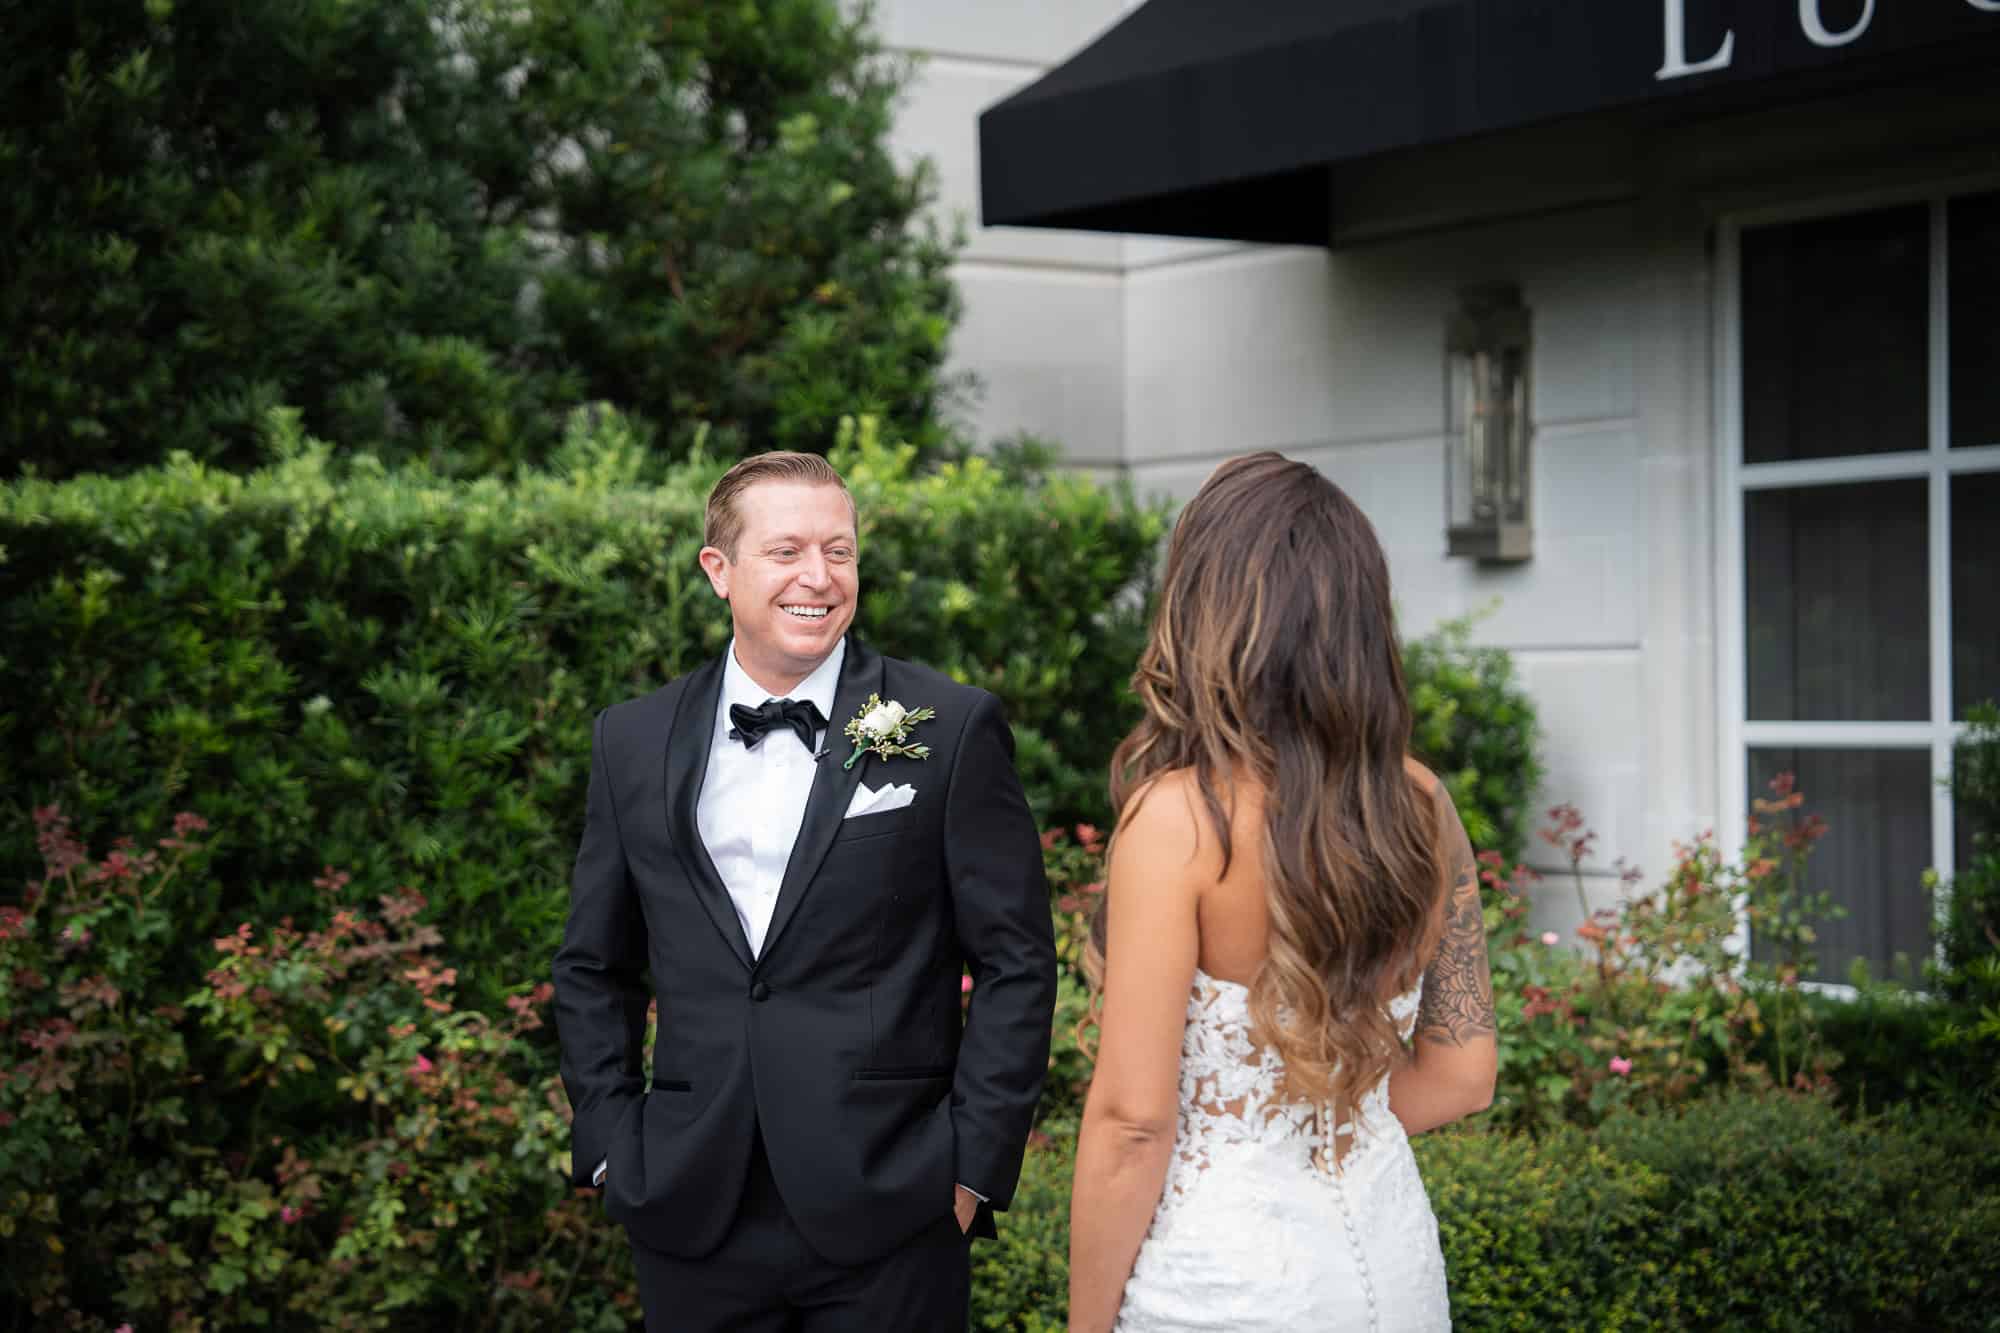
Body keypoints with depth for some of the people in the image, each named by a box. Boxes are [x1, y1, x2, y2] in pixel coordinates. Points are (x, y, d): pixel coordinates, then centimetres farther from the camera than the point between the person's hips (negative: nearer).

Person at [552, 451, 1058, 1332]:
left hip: (889, 1220, -2)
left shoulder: (952, 728, -3)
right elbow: (594, 968, 14)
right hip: (692, 1218, 3)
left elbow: (1015, 963, -3)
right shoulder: (633, 744, 6)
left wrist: (975, 1167, -7)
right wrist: (611, 1146, 5)